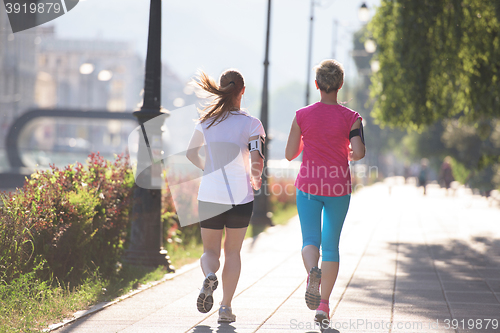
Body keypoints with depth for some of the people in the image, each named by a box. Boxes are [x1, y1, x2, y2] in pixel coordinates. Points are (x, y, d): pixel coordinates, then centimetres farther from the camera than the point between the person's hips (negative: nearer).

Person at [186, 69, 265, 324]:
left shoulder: (206, 120, 2)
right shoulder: (250, 123, -7)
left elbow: (191, 154, 12)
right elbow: (257, 161, -16)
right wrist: (256, 180, 5)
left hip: (209, 196, 1)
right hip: (240, 197, -1)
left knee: (210, 251, 12)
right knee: (232, 252, 15)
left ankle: (209, 276, -22)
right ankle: (226, 307, 10)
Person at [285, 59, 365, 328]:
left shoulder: (303, 116, -4)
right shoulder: (350, 117, -6)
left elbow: (290, 154, -2)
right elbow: (359, 153, -15)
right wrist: (349, 154, 7)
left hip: (308, 186, 0)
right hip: (338, 187, 0)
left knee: (310, 241, 7)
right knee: (331, 244, 11)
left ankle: (313, 272, -28)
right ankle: (323, 305, 7)